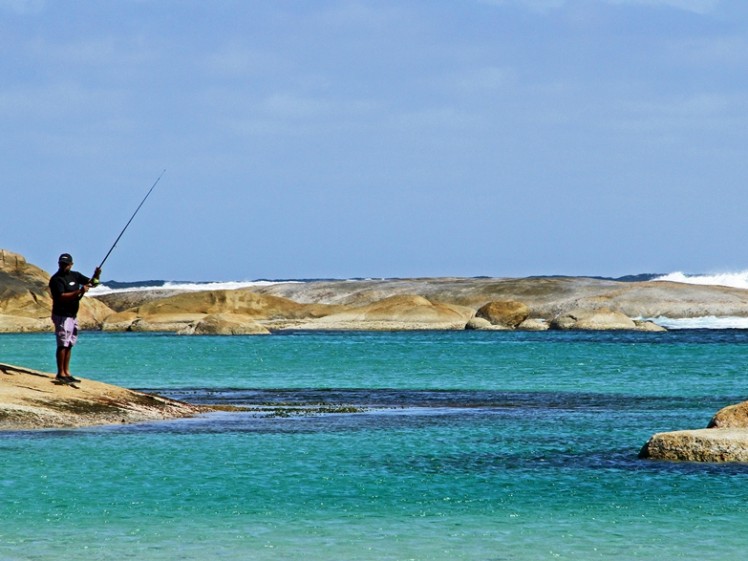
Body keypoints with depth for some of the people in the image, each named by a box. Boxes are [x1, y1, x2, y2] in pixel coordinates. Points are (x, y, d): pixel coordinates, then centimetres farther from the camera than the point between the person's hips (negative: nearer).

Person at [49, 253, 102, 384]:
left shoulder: (75, 275, 10)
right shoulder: (56, 279, -13)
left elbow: (91, 283, 15)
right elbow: (61, 297, -25)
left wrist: (96, 276, -7)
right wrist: (79, 292, -32)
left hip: (73, 315, 8)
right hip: (62, 315, -8)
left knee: (69, 345, 11)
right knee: (63, 344, -10)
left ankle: (66, 372, 16)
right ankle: (61, 373, -9)